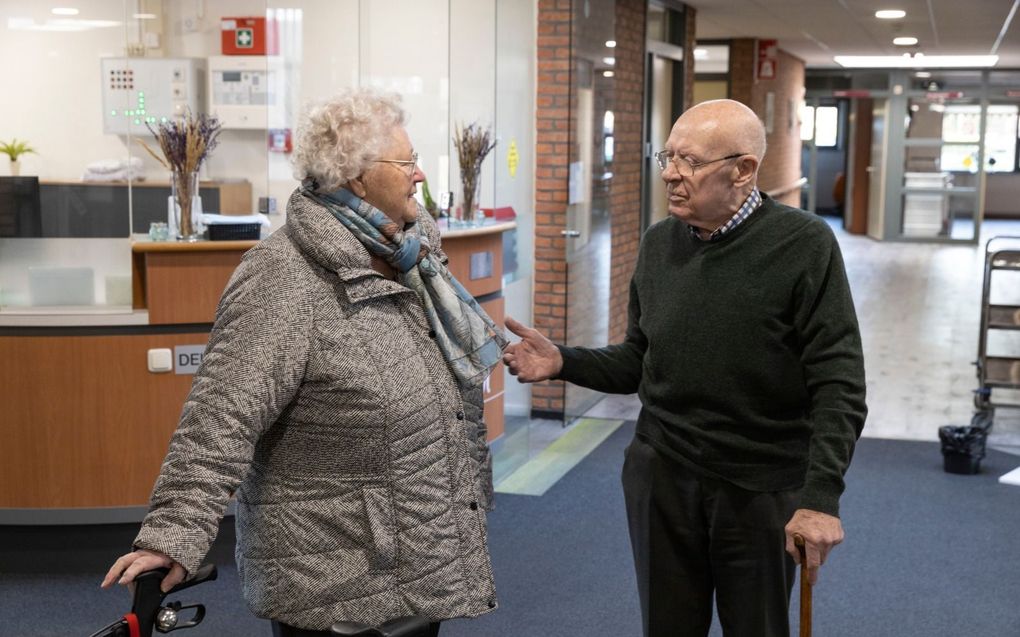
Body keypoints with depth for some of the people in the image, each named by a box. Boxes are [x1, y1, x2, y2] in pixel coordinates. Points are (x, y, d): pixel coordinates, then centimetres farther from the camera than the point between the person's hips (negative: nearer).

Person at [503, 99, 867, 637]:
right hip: (661, 477, 4)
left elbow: (838, 384, -14)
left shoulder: (804, 245, -12)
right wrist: (563, 362, -6)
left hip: (763, 490, -4)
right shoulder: (658, 243, 4)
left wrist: (821, 495, -22)